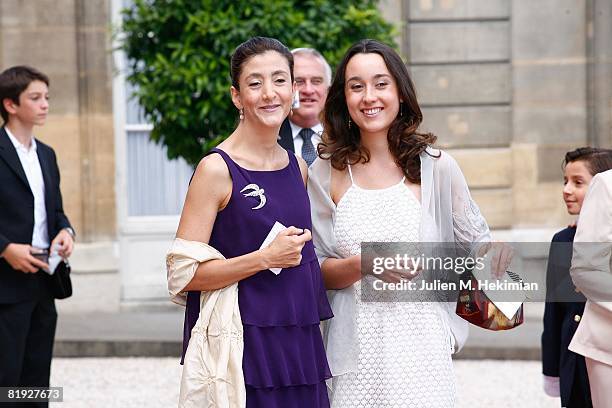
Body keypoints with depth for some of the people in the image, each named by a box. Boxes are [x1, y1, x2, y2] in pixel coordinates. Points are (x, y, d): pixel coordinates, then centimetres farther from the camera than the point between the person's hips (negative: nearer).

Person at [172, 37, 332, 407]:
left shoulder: (298, 168, 10)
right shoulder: (217, 169, -10)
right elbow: (183, 273, -15)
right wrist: (265, 258, -19)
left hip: (299, 347, 6)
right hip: (241, 348, -6)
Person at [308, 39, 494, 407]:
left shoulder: (435, 166, 0)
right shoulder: (326, 173, 2)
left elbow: (477, 241, 11)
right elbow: (317, 272, 4)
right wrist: (363, 265, -13)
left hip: (420, 345, -1)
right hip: (356, 347, 1)